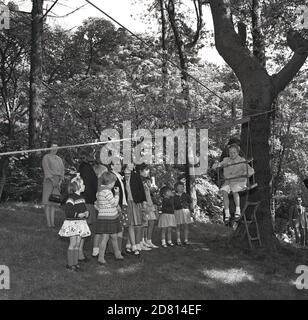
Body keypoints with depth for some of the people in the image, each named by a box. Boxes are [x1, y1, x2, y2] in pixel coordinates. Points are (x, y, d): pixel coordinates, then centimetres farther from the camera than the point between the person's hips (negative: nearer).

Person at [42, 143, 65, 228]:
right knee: (47, 202, -6)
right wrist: (53, 181, -15)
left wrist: (60, 182, -4)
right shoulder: (46, 157, 3)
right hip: (49, 180, -5)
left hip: (58, 182, 5)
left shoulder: (59, 159, 20)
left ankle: (52, 222, 2)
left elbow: (62, 170, 12)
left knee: (54, 203, 3)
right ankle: (48, 222, -7)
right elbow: (46, 170, -8)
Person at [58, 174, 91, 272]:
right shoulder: (71, 198, -14)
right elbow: (67, 211, -20)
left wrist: (86, 213, 3)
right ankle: (70, 264, 7)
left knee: (78, 244, 10)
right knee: (73, 244, -2)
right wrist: (78, 214, -22)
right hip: (72, 223, -7)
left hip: (80, 222, 8)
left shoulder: (81, 198, 11)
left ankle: (75, 263, 18)